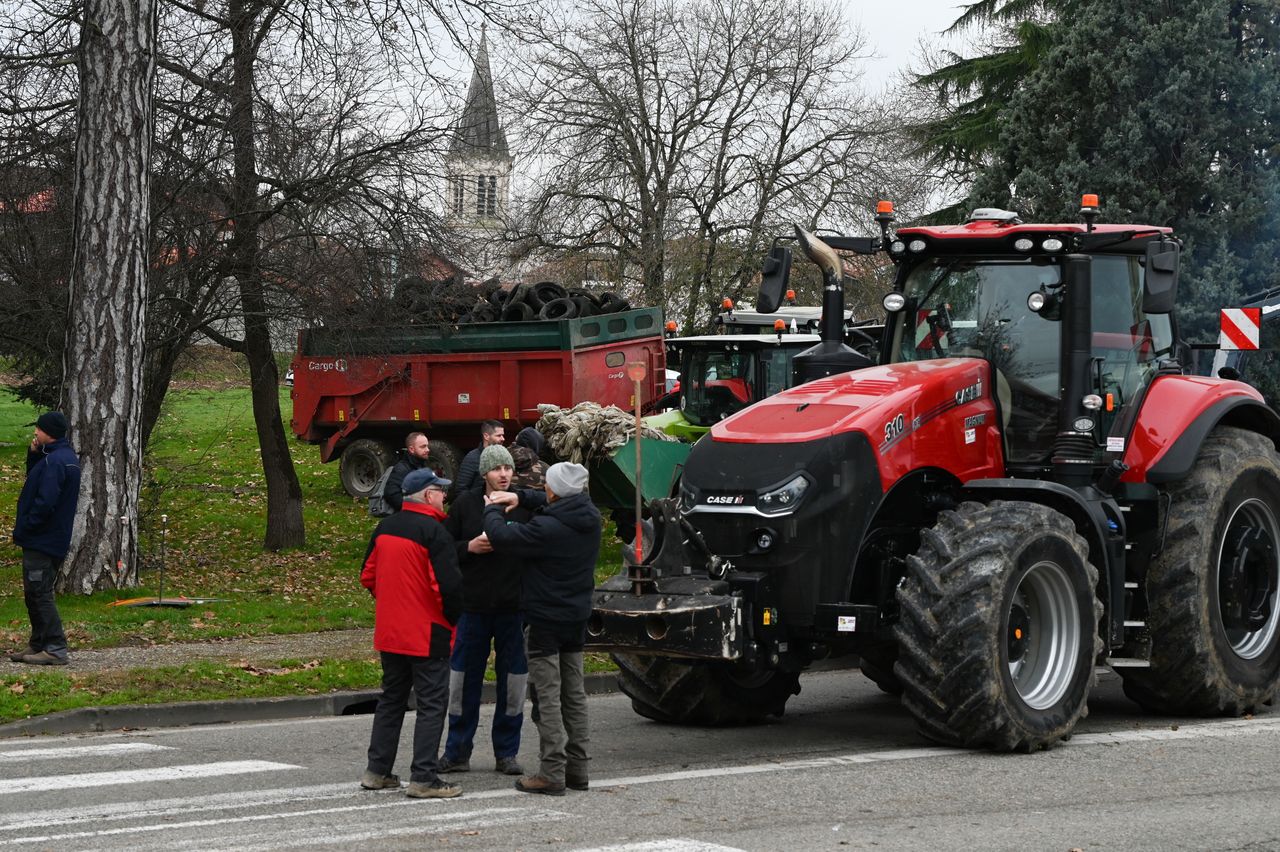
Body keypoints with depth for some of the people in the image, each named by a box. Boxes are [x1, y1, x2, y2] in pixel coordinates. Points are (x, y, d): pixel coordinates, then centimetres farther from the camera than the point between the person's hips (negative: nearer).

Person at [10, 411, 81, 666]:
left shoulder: (53, 461, -20)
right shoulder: (67, 457, 12)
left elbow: (45, 502, -26)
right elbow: (35, 480, 22)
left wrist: (25, 528, -14)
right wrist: (34, 454, 5)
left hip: (41, 540, -10)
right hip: (56, 539, 10)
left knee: (39, 593, -8)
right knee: (36, 593, 16)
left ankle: (56, 649, -8)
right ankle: (38, 645, 21)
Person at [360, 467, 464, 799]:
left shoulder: (385, 527, 8)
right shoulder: (433, 531, -16)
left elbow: (368, 576, 15)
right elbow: (449, 584, -20)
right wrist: (453, 618, -4)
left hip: (389, 632, 7)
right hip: (428, 635, -7)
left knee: (391, 698, 18)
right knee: (432, 703, -2)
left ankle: (377, 771, 20)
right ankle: (423, 778, -5)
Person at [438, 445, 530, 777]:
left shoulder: (525, 505, -1)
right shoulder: (465, 504, 3)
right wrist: (470, 547, -10)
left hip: (515, 608, 0)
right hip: (473, 607, 0)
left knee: (513, 680, 5)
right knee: (464, 678, 5)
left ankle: (506, 752, 17)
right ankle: (457, 752, 15)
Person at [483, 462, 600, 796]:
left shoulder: (547, 529, -25)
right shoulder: (589, 519, 0)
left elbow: (501, 537, -20)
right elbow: (557, 506, 20)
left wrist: (492, 509, -1)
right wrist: (520, 498, 11)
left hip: (545, 621, -8)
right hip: (577, 618, 8)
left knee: (547, 698, -4)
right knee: (574, 694, 14)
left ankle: (552, 773, -6)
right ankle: (577, 768, 19)